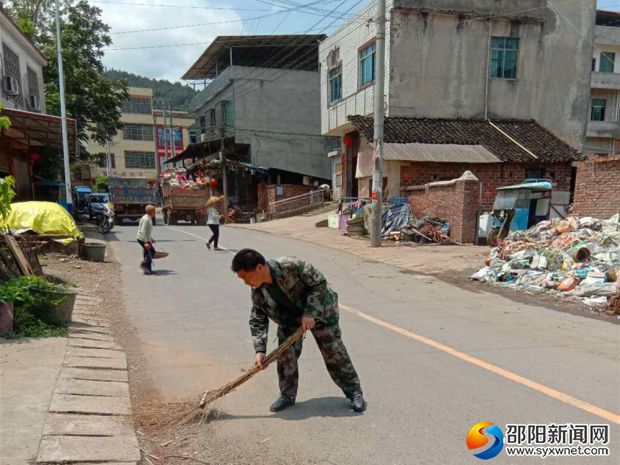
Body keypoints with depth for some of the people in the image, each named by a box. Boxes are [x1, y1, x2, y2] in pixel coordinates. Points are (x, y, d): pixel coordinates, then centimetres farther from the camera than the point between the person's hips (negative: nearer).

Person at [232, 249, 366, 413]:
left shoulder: (290, 266, -36)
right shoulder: (257, 291, -15)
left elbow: (319, 283, -27)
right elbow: (257, 320, -7)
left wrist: (310, 313, -29)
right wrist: (260, 350, -17)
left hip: (319, 309, -5)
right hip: (290, 317, 5)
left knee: (333, 351, 0)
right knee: (285, 353, -3)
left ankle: (354, 391, 15)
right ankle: (287, 395, 17)